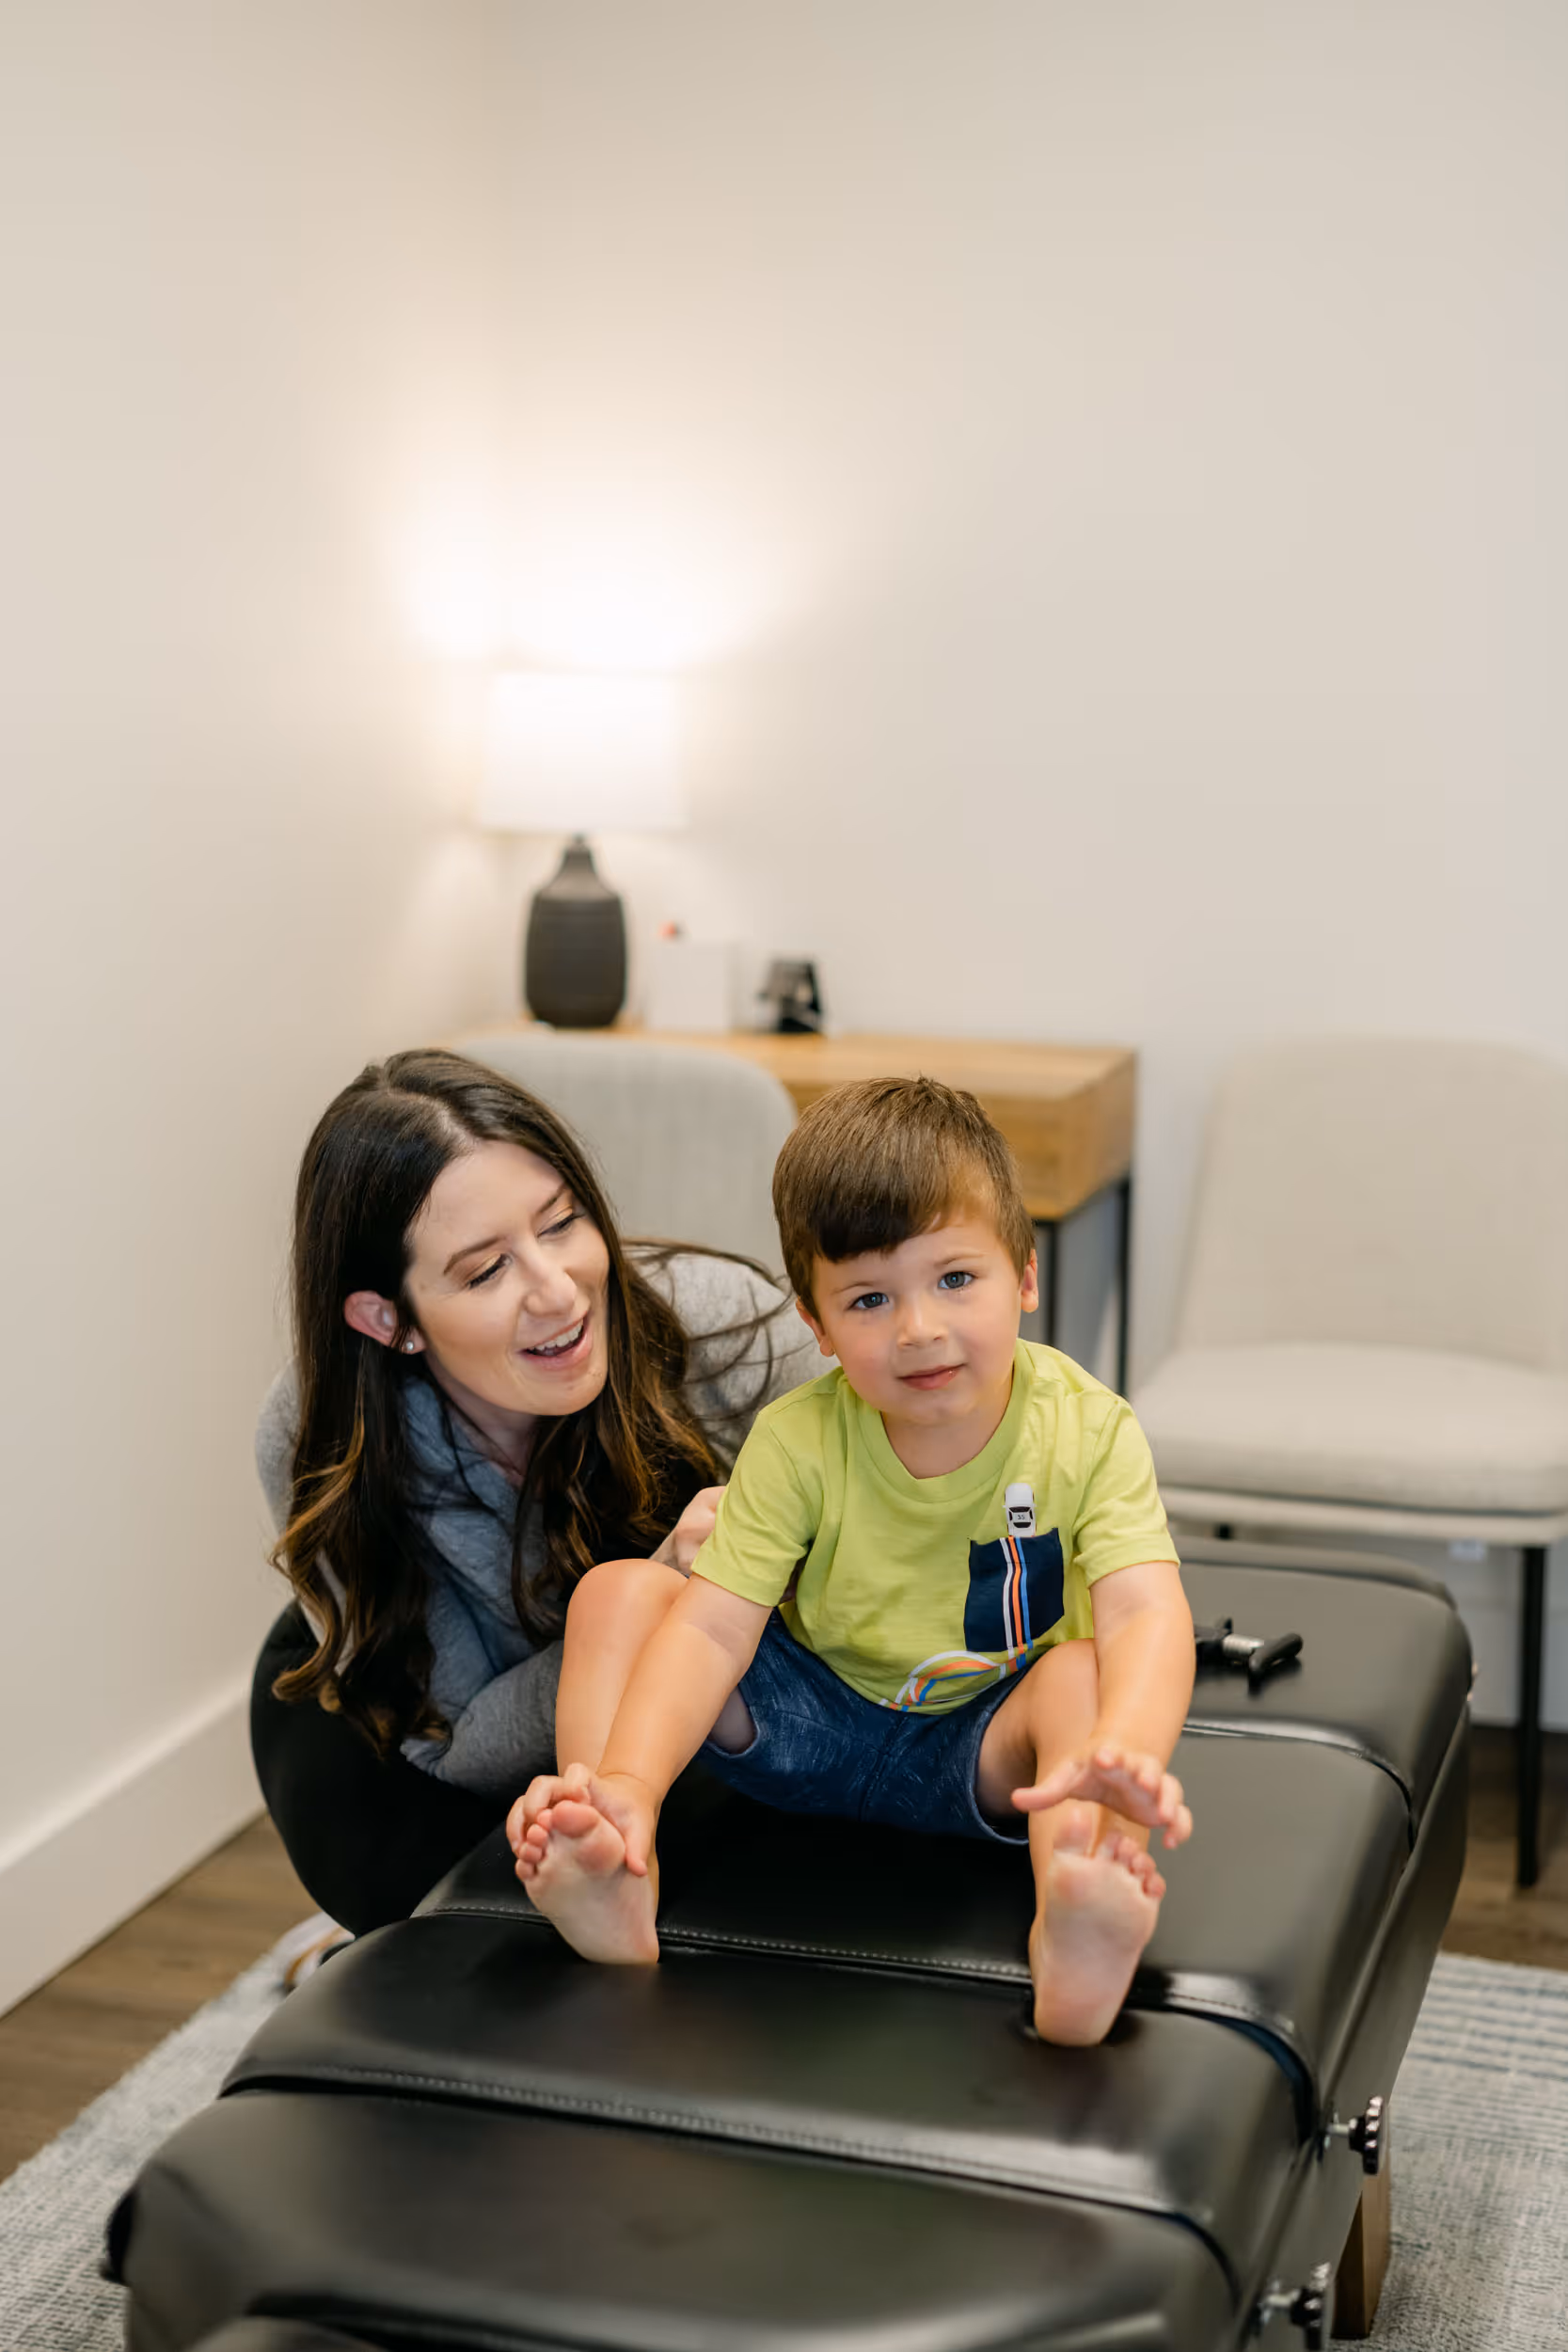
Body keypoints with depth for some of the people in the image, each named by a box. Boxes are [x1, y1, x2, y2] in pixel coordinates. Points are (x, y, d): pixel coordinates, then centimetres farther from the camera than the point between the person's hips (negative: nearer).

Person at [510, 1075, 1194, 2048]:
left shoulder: (1086, 1431, -18)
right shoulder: (799, 1442, -15)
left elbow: (1148, 1616, -33)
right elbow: (713, 1626, -22)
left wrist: (1122, 1754, -55)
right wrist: (630, 1782, -40)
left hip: (984, 1746, -2)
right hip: (807, 1722, 2)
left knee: (1083, 1675, -33)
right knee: (616, 1593, -16)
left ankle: (1076, 1949, -57)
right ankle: (619, 1892, -32)